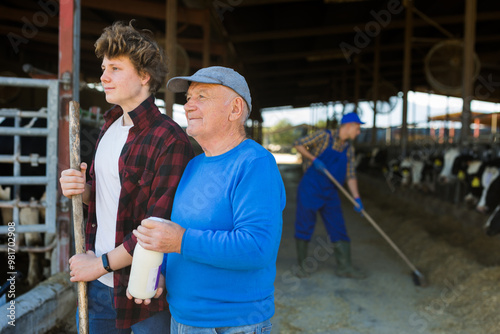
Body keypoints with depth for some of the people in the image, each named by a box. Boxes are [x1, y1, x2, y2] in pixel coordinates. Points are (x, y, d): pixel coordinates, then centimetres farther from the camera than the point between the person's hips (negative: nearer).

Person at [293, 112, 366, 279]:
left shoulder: (349, 149, 10)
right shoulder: (324, 136, -8)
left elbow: (351, 176, 9)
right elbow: (298, 144, -6)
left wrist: (356, 198, 0)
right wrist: (314, 159, -17)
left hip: (330, 193, 6)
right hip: (310, 188, -6)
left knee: (338, 228, 3)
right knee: (305, 226, -1)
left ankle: (344, 266, 10)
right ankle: (302, 264, 13)